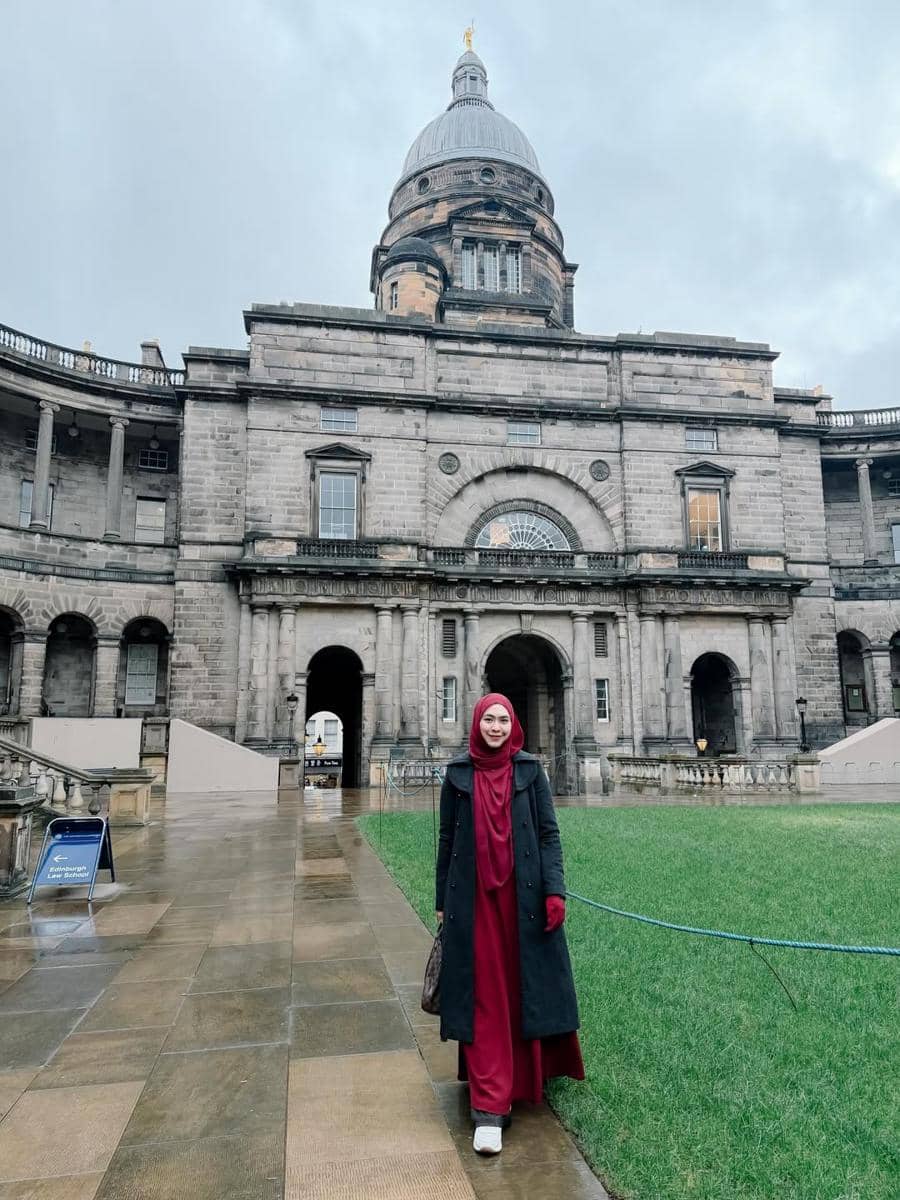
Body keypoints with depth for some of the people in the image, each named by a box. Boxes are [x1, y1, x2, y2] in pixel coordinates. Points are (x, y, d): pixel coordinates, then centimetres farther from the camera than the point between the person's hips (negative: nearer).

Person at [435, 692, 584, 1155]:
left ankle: (528, 1073, 36)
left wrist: (554, 891, -10)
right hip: (474, 899, 0)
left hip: (522, 896, 0)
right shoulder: (458, 773, 1)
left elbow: (549, 833, -1)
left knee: (525, 986, 11)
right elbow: (447, 838, 6)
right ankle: (489, 1107, 7)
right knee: (484, 995, 2)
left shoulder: (529, 771, 0)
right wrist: (442, 900, 8)